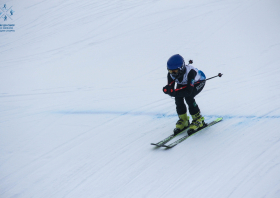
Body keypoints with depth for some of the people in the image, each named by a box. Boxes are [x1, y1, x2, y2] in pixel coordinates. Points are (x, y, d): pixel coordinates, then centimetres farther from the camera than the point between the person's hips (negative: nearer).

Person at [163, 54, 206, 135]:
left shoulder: (190, 72, -43)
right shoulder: (171, 74, -27)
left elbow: (189, 91, -46)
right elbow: (170, 87, -24)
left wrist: (174, 92, -53)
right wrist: (168, 89, -48)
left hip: (198, 82, -5)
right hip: (183, 84, 5)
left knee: (188, 97, -29)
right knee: (178, 97, -21)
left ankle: (198, 120, -10)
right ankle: (183, 120, -1)